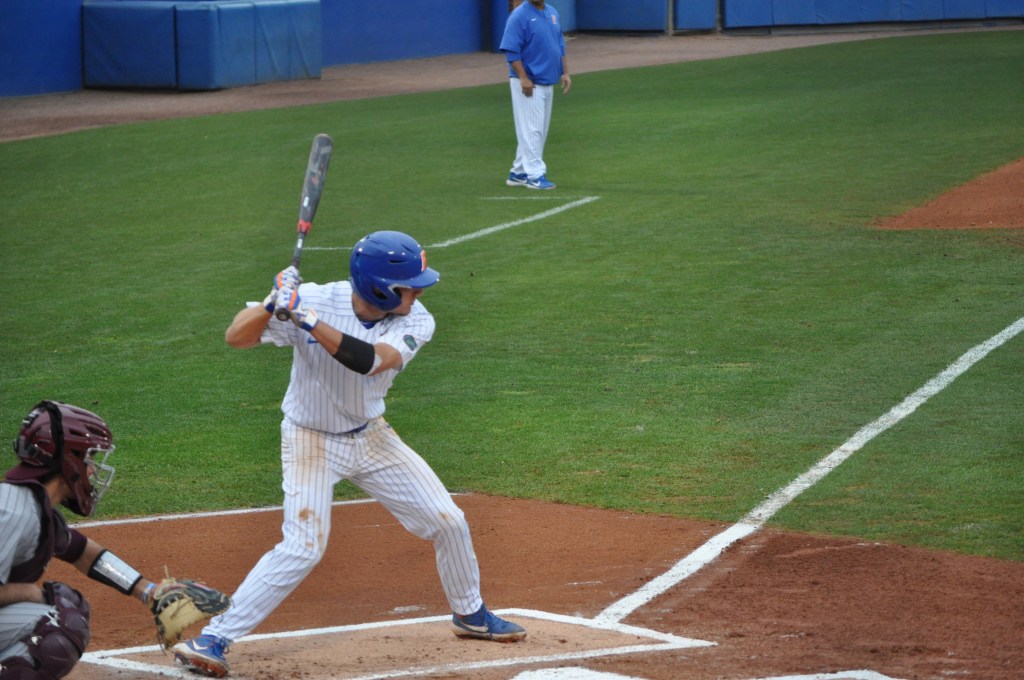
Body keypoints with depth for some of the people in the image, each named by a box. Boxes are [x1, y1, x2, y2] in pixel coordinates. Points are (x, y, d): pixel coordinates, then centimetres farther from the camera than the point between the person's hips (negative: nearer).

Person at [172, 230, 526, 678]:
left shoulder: (415, 322, -17)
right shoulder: (316, 300, -24)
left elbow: (371, 361, -37)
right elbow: (236, 337, -26)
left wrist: (306, 320, -45)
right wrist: (275, 302, -44)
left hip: (371, 436, 5)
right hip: (311, 440, -4)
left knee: (448, 522, 6)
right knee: (303, 548, -20)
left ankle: (469, 615, 32)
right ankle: (213, 639, -14)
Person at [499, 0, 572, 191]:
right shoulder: (519, 16, -12)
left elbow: (560, 46, 18)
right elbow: (511, 50, -16)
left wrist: (565, 72, 8)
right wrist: (523, 78, -22)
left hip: (548, 82, 8)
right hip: (528, 85, -8)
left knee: (540, 131, 11)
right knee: (531, 129, -7)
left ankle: (519, 172, 19)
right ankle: (535, 175, -6)